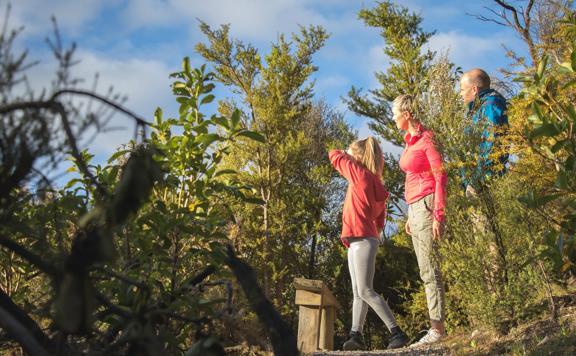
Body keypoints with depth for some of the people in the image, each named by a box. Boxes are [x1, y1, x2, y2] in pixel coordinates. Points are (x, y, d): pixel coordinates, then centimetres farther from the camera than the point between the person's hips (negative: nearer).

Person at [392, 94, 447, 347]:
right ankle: (438, 326, 10)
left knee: (429, 270, -11)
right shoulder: (410, 141, 17)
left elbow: (440, 178, -13)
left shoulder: (426, 139, -8)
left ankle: (437, 327, -10)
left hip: (426, 205, -9)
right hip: (415, 208, 9)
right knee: (426, 270, 7)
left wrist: (438, 215, -19)